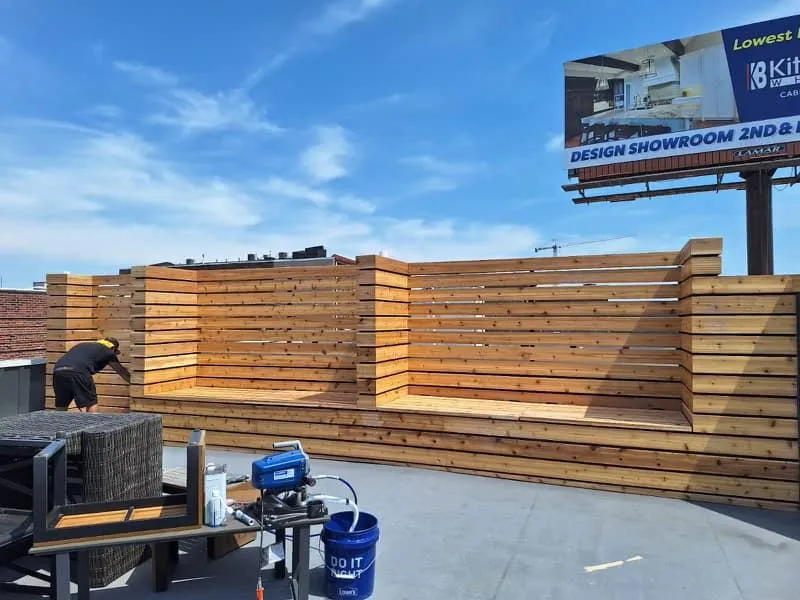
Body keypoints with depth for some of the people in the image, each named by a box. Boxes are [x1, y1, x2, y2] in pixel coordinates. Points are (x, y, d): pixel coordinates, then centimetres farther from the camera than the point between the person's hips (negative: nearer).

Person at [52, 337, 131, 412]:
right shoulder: (108, 352, 21)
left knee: (61, 407, 17)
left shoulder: (82, 345, 37)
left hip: (58, 370, 6)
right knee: (91, 403, 12)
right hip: (77, 371, -6)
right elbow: (121, 370, 33)